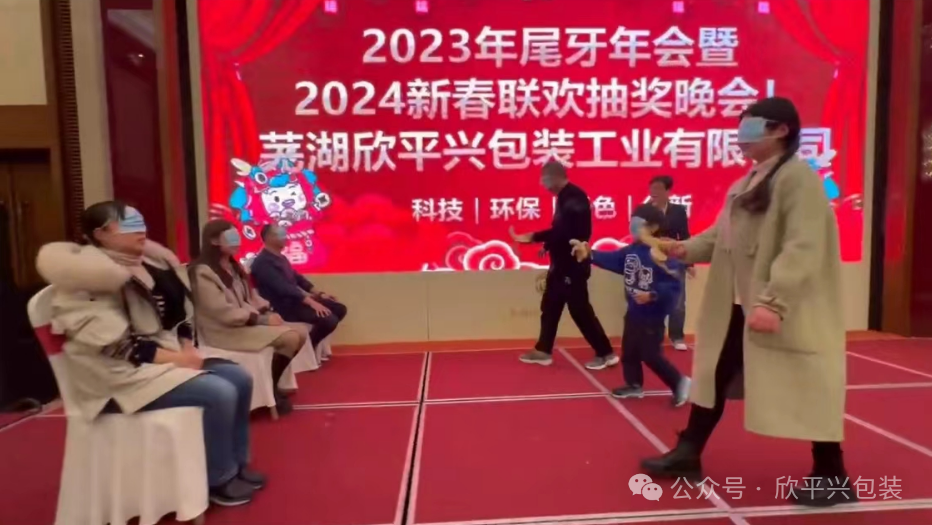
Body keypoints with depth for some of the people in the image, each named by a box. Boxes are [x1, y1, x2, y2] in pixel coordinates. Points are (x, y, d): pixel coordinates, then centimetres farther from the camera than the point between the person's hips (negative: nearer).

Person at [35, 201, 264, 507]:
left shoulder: (148, 265, 10)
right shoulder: (87, 279, -14)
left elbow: (176, 314, 15)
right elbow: (111, 342, -22)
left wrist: (187, 348, -3)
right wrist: (173, 357, -23)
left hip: (167, 355, 9)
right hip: (122, 373, -9)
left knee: (240, 379, -3)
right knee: (219, 393, -24)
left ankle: (237, 462, 13)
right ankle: (218, 479, -3)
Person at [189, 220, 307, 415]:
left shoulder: (233, 266, 15)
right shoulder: (203, 273, -13)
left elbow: (251, 297, 16)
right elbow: (224, 313, -21)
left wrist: (268, 312, -4)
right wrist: (262, 320, -19)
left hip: (251, 322, 9)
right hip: (227, 331, -9)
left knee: (301, 334, -4)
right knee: (290, 338, -24)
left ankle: (272, 383, 9)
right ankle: (270, 390, -5)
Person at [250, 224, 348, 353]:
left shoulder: (280, 258, 15)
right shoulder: (263, 263, -17)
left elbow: (297, 277, 21)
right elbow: (283, 288, -28)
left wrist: (319, 293, 11)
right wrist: (311, 302, -34)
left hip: (295, 299, 10)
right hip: (284, 306, -10)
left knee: (340, 309, 5)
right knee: (329, 320, -24)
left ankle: (311, 343, 14)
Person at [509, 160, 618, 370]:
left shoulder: (574, 197, -18)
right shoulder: (566, 197, 13)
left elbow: (568, 232, -27)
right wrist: (534, 237, 7)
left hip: (573, 264, -10)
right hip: (563, 263, 10)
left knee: (580, 310, -3)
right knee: (549, 306, 15)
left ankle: (606, 353, 10)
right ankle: (543, 351, 26)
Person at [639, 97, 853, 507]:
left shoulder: (799, 179, -13)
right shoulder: (744, 185, 15)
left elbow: (803, 248, -23)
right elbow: (723, 235, 13)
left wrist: (774, 302, -31)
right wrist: (686, 248, -5)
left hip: (784, 311, -9)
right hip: (737, 307, 9)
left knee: (806, 390, 4)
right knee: (714, 377, 14)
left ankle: (832, 477, 25)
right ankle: (687, 455, 28)